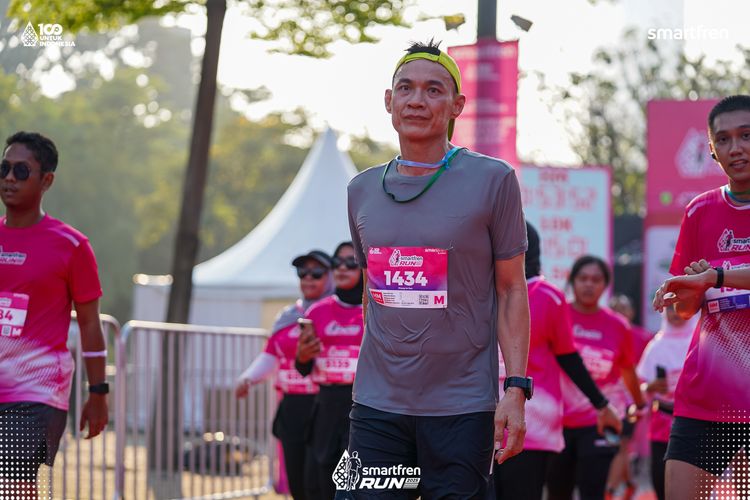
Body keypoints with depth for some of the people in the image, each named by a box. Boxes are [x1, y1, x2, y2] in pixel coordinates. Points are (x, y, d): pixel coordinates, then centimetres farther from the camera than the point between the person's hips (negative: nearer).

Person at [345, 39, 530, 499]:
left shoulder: (492, 180, -2)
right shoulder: (363, 190, 11)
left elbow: (512, 290, -2)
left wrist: (516, 390, -9)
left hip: (461, 408, -3)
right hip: (376, 407, 4)